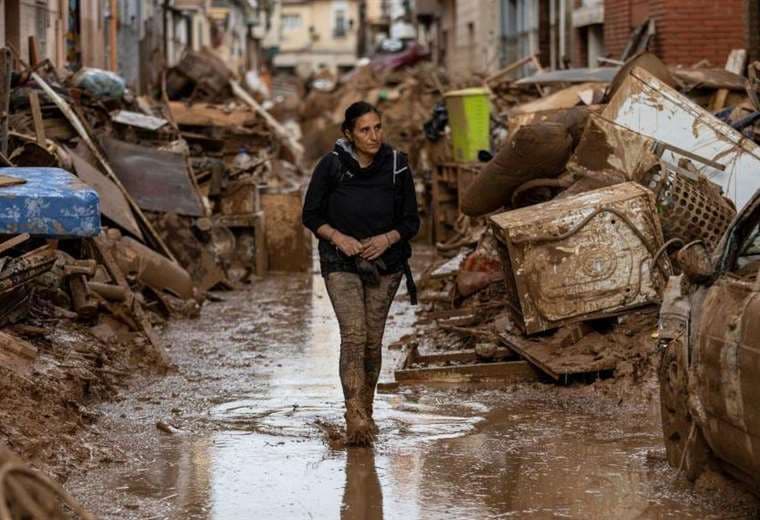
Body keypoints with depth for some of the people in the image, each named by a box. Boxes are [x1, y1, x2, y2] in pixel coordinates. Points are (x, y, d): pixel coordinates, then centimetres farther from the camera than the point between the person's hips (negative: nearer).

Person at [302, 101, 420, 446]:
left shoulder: (397, 167, -3)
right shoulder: (331, 166, -8)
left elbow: (411, 221, 4)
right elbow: (311, 215, 0)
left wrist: (387, 239, -15)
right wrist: (339, 238, -16)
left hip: (384, 264, 2)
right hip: (341, 263, -2)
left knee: (373, 340, 7)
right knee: (353, 336, -16)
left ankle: (366, 413, 24)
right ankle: (355, 420, -20)